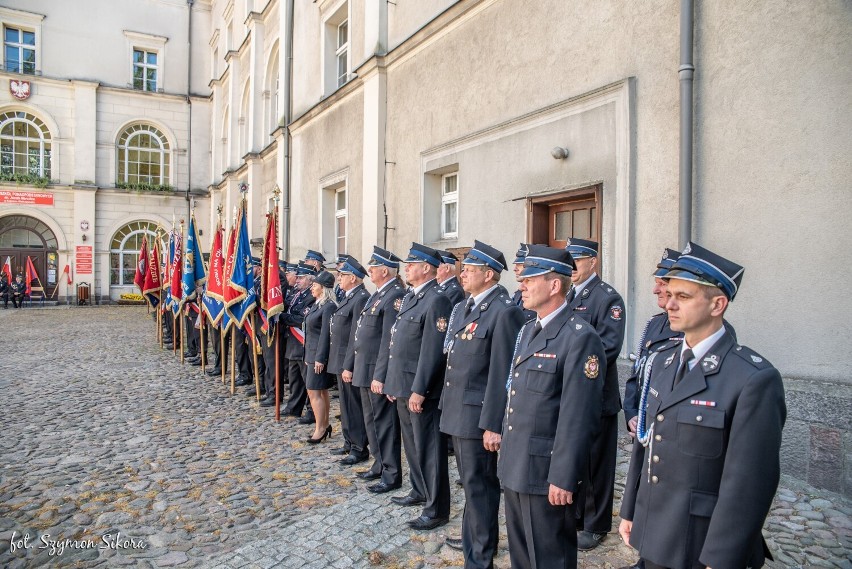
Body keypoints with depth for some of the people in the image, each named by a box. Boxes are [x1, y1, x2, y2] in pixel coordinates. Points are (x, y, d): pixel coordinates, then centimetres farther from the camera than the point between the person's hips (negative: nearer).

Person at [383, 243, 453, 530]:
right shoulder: (408, 298, 13)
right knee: (411, 443, 21)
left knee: (428, 448, 2)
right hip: (402, 386, 10)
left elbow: (433, 351, -21)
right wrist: (393, 382, 17)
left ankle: (437, 508, 15)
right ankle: (420, 491, 39)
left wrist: (419, 390, -21)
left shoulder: (437, 301, -17)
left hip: (420, 389, -10)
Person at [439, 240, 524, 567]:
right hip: (457, 411, 8)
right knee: (469, 480, 22)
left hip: (478, 414, -8)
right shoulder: (462, 308, 11)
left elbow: (502, 374, -20)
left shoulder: (504, 311, -17)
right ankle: (472, 538, 41)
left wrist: (493, 425, -19)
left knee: (478, 484, 4)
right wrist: (447, 404, 17)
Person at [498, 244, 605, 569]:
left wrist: (563, 479, -19)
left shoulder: (580, 338, -19)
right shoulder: (528, 330, 10)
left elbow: (579, 419, -21)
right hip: (514, 467, 8)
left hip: (546, 473, -8)